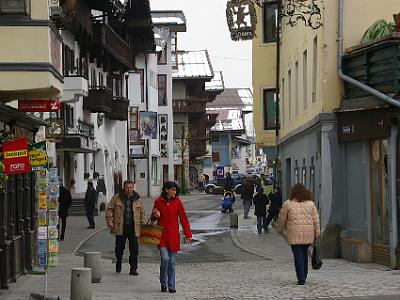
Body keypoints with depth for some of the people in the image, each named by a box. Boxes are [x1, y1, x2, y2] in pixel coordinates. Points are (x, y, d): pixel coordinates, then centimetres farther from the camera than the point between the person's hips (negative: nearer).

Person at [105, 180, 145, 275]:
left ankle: (133, 269, 2)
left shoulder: (138, 200, 9)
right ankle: (118, 265, 31)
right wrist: (110, 222, -5)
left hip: (133, 228, 1)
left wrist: (143, 225, 6)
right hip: (120, 227, -1)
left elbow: (142, 213, 14)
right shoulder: (116, 198, 3)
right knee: (119, 247, 9)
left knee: (134, 249, -4)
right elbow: (109, 210, 4)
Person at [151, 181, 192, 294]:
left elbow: (183, 219, 2)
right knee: (165, 259, -13)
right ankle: (163, 283, 7)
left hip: (173, 236, 1)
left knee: (172, 262, 4)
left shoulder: (177, 202, 0)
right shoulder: (158, 201, 0)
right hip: (162, 235, -1)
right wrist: (155, 216, -11)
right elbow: (153, 218, 14)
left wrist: (188, 234, -5)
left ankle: (171, 286, 14)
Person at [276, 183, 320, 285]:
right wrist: (316, 234, 10)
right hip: (308, 234, 3)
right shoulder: (310, 203, 6)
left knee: (298, 255, -2)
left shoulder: (288, 203, 0)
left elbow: (282, 219, 7)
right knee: (304, 254, 16)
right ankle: (303, 276, 23)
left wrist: (280, 229, 23)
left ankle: (301, 278, -9)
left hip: (294, 233, -3)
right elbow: (316, 220, 5)